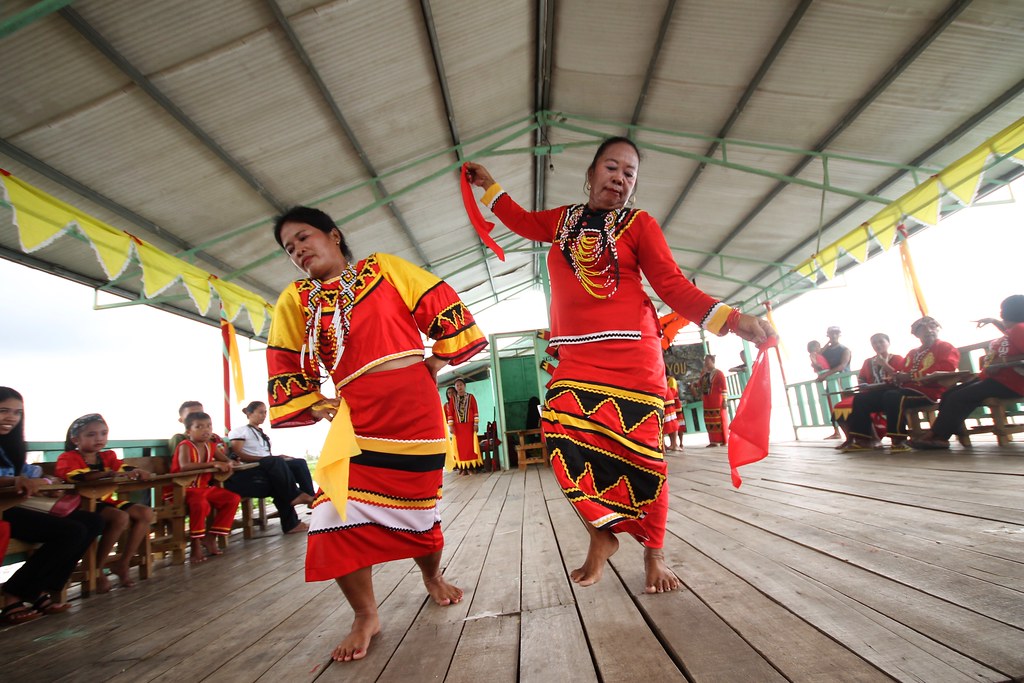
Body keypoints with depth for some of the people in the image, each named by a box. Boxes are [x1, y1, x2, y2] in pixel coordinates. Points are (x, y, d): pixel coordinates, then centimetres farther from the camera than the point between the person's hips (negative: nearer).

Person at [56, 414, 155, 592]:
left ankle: (123, 563, 0)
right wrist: (108, 474, -38)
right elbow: (75, 476, -27)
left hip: (106, 501, 7)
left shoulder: (108, 456, 12)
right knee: (121, 517, -31)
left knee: (146, 513, -10)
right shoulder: (68, 457, -6)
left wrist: (135, 472, -27)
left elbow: (123, 468, -2)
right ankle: (97, 570, -13)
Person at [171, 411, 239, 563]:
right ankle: (196, 545, -20)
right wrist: (213, 463, -37)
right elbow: (184, 466, -34)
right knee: (201, 504, -37)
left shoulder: (211, 446, 7)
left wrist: (227, 464, -14)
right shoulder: (185, 446, -15)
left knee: (233, 498, -3)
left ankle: (210, 537, 3)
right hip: (185, 489, -8)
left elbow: (224, 460, 13)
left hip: (204, 488, 8)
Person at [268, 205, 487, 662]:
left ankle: (432, 576, 42)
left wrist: (432, 369, 4)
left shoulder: (384, 267, 7)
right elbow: (287, 368, 13)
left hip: (416, 409, -1)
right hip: (355, 417, 2)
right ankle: (365, 616, 14)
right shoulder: (296, 300, 12)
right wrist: (320, 407, 4)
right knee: (336, 517, -11)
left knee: (420, 506, 9)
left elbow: (443, 308, 5)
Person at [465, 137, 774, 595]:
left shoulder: (639, 223, 5)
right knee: (565, 438, -14)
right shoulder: (564, 219, 16)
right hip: (576, 357, 3)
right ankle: (603, 536, 6)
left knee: (639, 452, -3)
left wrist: (729, 319, -14)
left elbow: (673, 285, -2)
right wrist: (489, 186, 41)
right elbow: (523, 221, 36)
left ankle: (653, 553, 16)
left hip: (632, 354, -3)